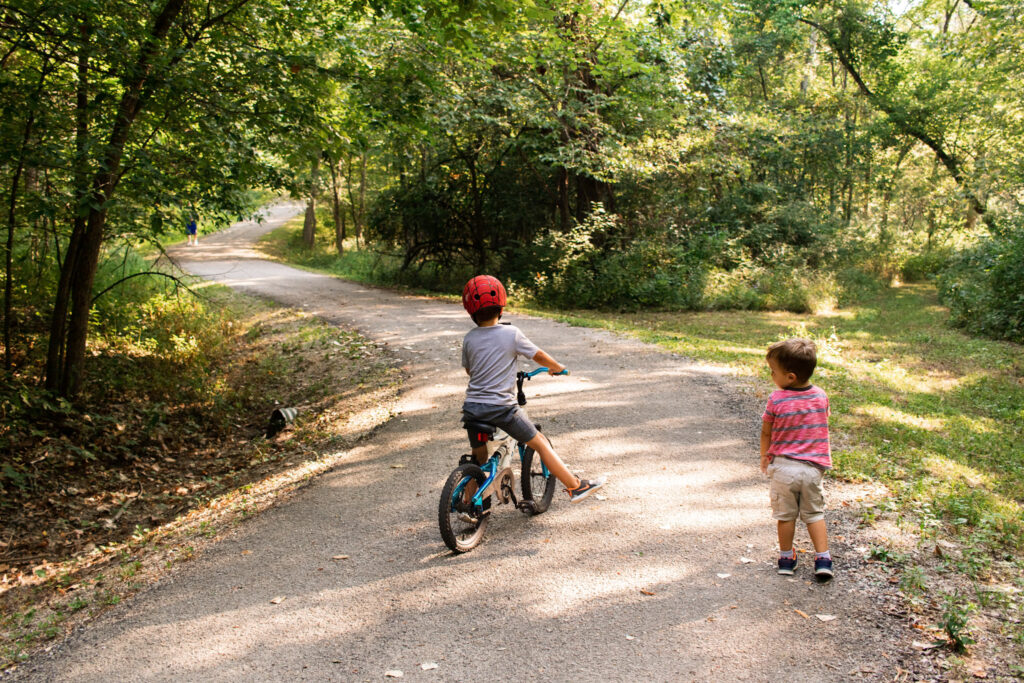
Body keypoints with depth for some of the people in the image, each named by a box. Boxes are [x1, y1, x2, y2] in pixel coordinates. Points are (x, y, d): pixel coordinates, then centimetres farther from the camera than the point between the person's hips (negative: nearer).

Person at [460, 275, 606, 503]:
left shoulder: (469, 339, 2)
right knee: (540, 443, 10)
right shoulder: (511, 333, -7)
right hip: (502, 407, -3)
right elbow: (539, 356, 5)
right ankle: (575, 487, 14)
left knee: (478, 458, 20)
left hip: (473, 407, 3)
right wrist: (557, 367, 25)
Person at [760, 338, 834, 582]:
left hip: (783, 467, -2)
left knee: (785, 515, 12)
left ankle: (786, 559, 22)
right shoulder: (821, 396, -4)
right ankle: (823, 559, 9)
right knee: (814, 514, 15)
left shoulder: (776, 400, -15)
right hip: (813, 467, 2)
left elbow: (766, 433, -3)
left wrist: (764, 457, 15)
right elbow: (821, 428, 9)